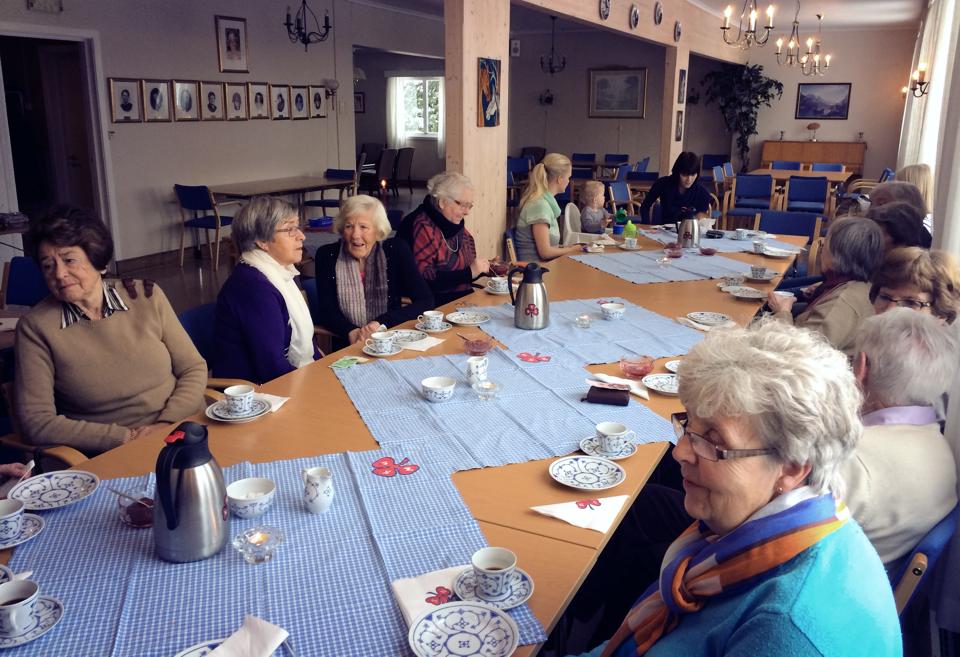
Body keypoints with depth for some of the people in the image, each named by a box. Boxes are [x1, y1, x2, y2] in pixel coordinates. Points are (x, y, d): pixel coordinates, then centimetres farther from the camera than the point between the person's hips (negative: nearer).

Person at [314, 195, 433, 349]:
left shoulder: (396, 250, -2)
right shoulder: (327, 255, 0)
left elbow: (425, 301, -5)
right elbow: (326, 311, -2)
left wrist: (381, 323, -17)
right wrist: (352, 332, -22)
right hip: (346, 348, 1)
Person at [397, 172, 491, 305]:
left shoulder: (457, 225, 13)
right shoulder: (423, 227, -13)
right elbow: (424, 278, -24)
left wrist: (484, 268, 1)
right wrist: (469, 272, -22)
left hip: (462, 297, 8)